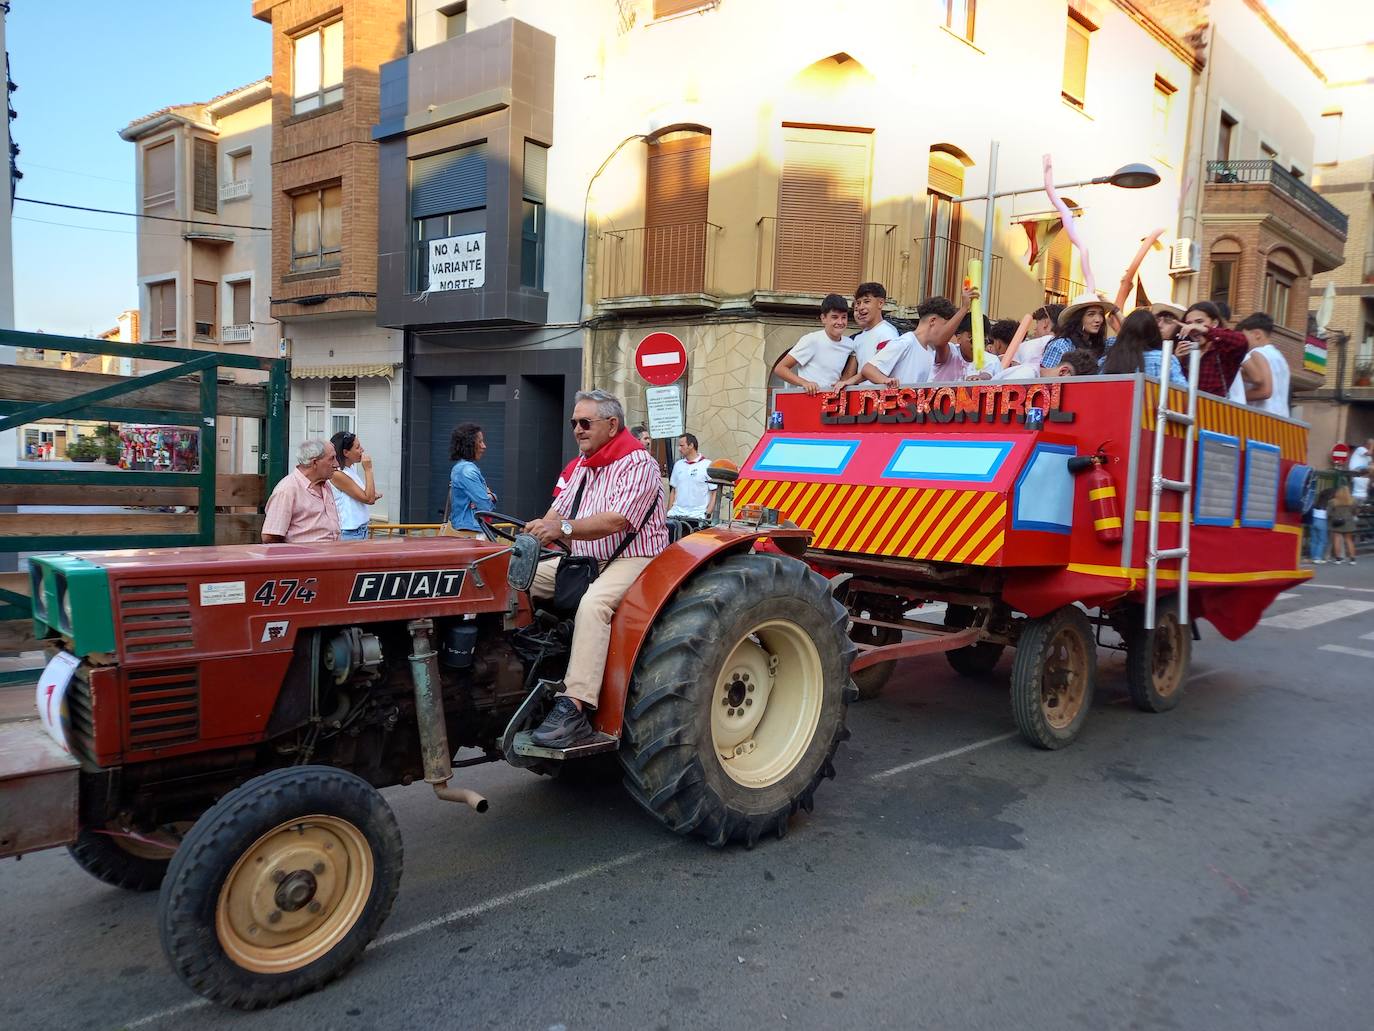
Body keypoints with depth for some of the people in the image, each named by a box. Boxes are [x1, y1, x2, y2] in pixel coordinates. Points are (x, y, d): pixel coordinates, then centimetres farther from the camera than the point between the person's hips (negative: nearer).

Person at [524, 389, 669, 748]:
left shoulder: (638, 464, -11)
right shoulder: (583, 466, 18)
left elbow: (617, 520, -25)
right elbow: (558, 513, 14)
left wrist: (564, 527, -34)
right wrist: (539, 532, -8)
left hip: (632, 560, -9)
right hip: (584, 560, 9)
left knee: (593, 601, -36)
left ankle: (573, 710, -40)